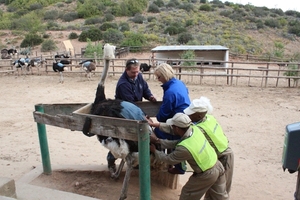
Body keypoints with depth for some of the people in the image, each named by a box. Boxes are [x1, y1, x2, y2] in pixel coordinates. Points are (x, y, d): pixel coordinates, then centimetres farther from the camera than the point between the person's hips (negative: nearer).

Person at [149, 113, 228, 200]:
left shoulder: (184, 148, -32)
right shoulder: (194, 128, -14)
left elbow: (169, 159, -12)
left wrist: (154, 151, 4)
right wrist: (158, 140, 5)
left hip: (207, 175, -7)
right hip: (218, 166, 7)